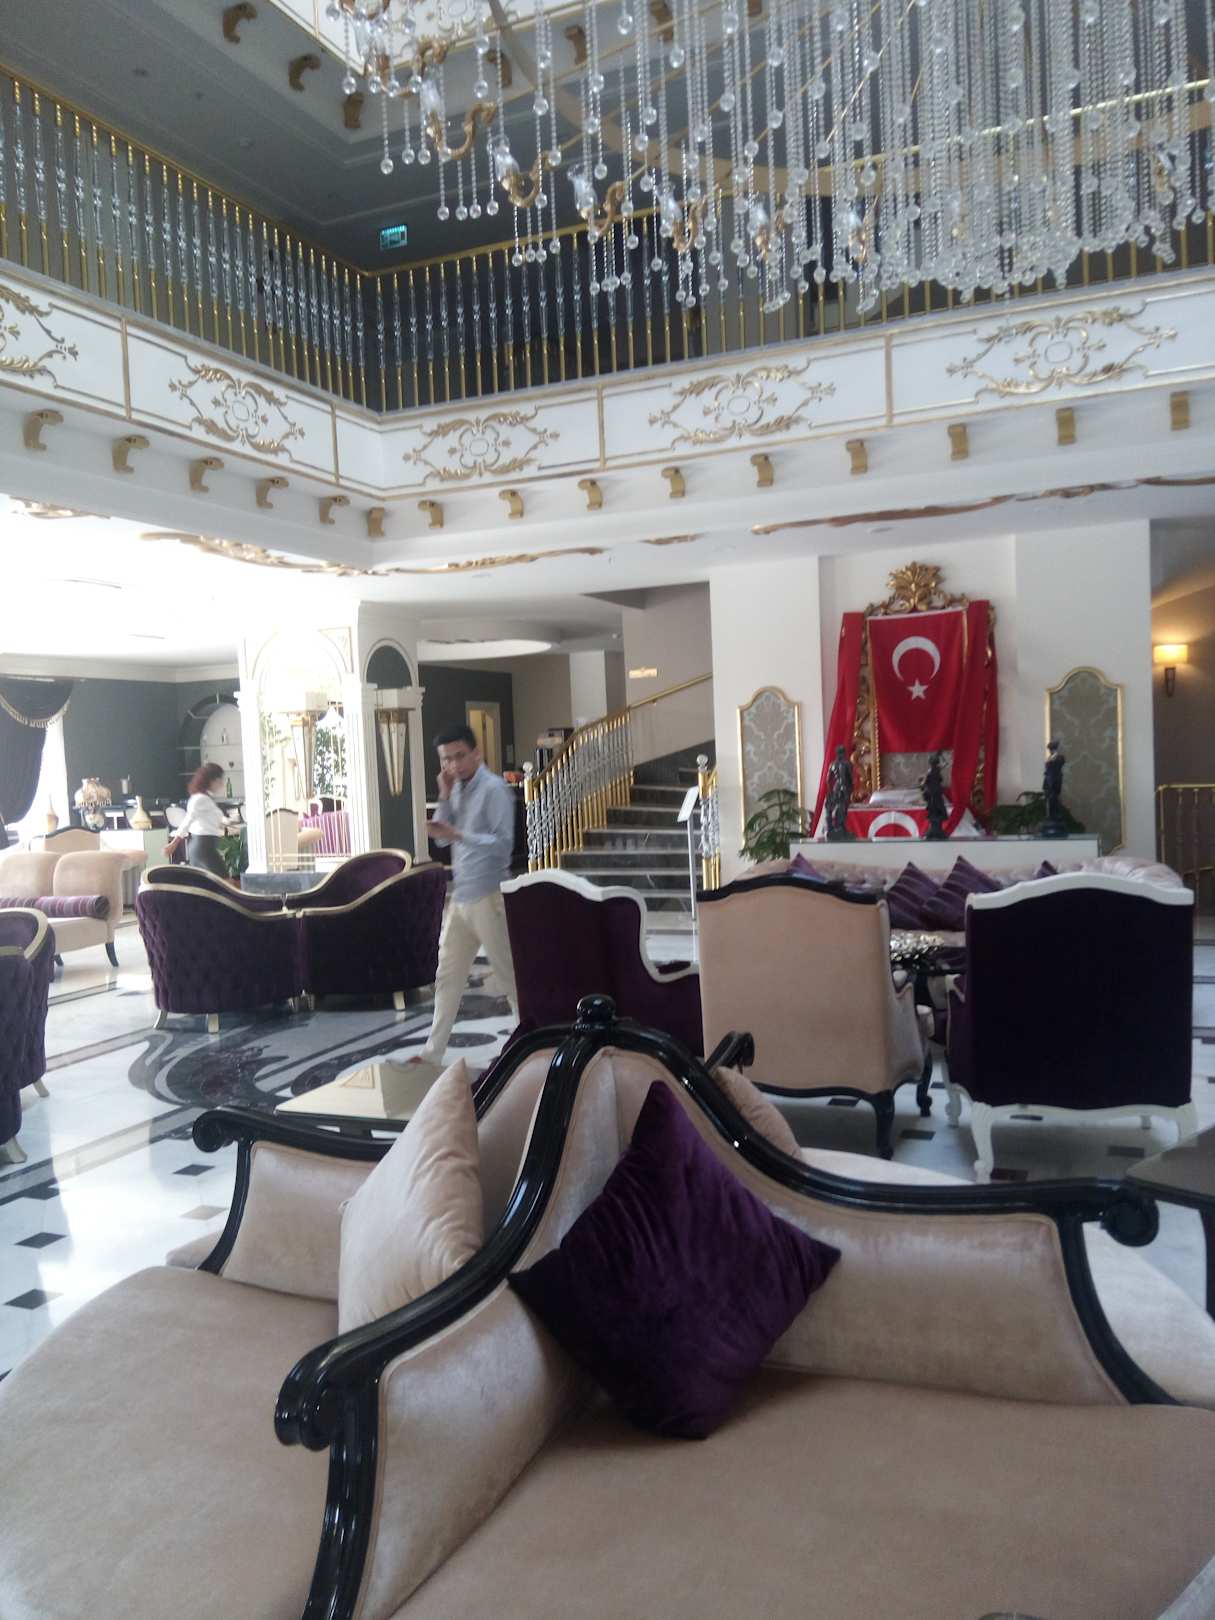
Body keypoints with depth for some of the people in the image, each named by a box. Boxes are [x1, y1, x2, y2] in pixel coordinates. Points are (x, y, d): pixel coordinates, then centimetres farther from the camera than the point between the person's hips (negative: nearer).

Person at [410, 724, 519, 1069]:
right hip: (459, 897, 8)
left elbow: (503, 843, -19)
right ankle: (433, 1051, 20)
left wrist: (458, 834, -28)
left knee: (509, 974, 2)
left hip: (487, 897, -8)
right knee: (447, 976, 12)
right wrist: (444, 798, -2)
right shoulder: (457, 789, 12)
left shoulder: (494, 789, -12)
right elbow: (442, 841, 8)